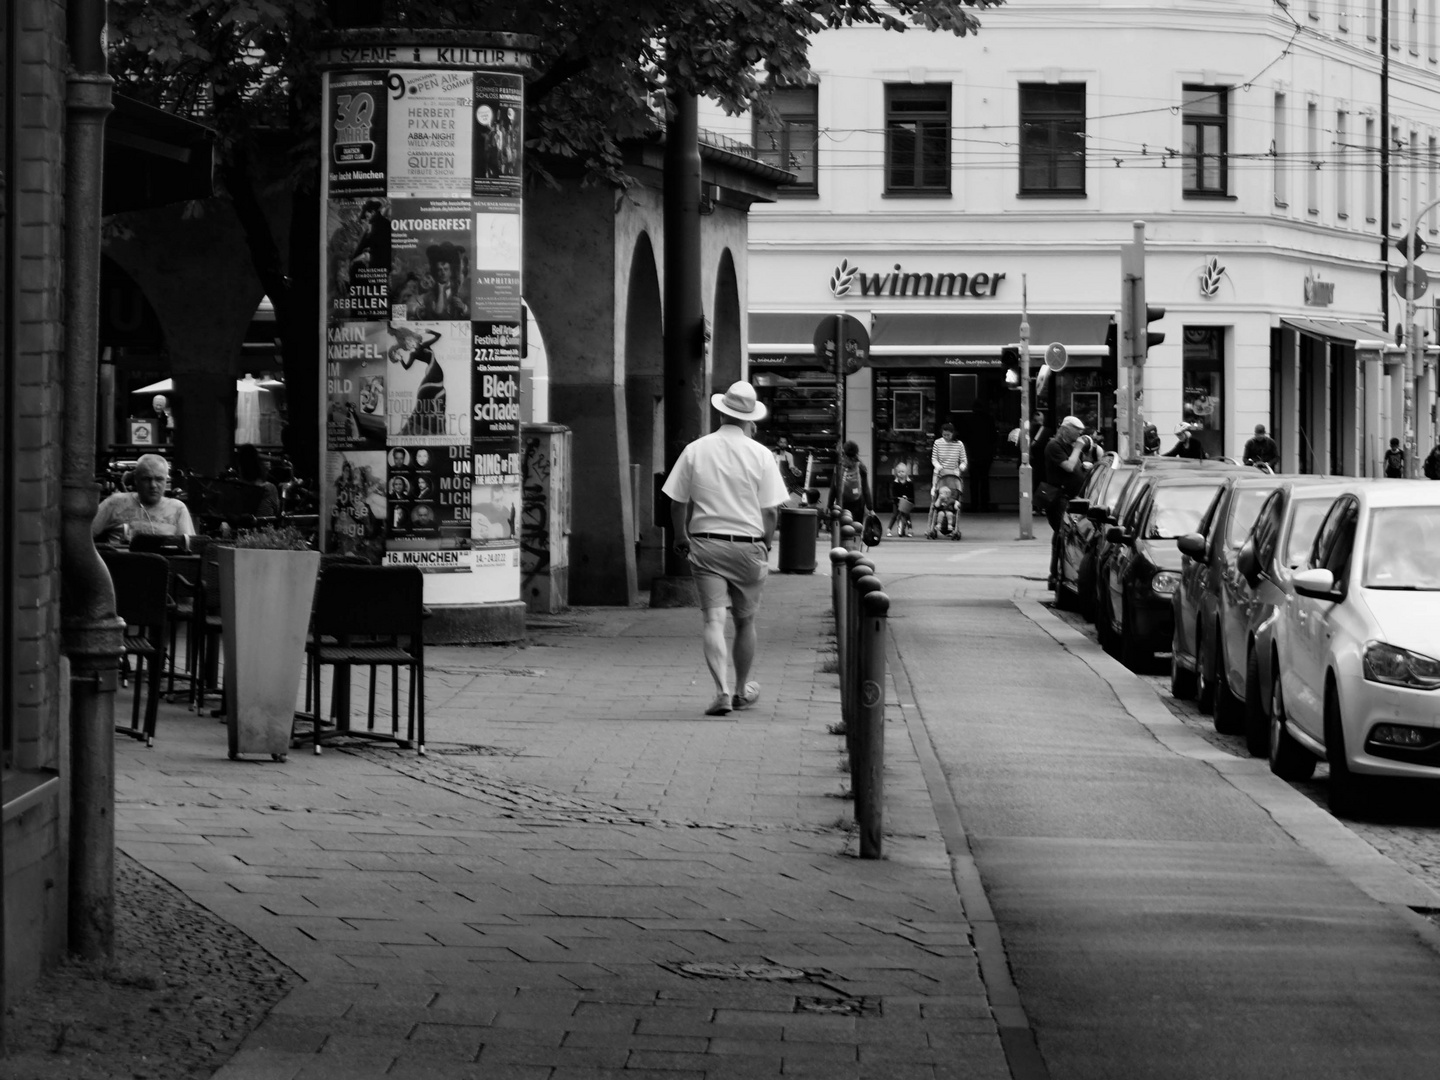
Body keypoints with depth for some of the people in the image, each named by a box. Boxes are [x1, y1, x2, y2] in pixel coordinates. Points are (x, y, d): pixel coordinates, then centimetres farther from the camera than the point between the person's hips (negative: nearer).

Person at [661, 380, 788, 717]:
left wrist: (681, 537, 17)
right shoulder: (760, 455, -4)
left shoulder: (695, 450, -1)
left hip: (705, 544, 0)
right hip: (748, 545, 0)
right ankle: (742, 691, 29)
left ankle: (722, 690, -20)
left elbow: (677, 502, 2)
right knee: (745, 620, 15)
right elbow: (771, 511, -4)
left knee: (713, 620, -4)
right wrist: (764, 544, 12)